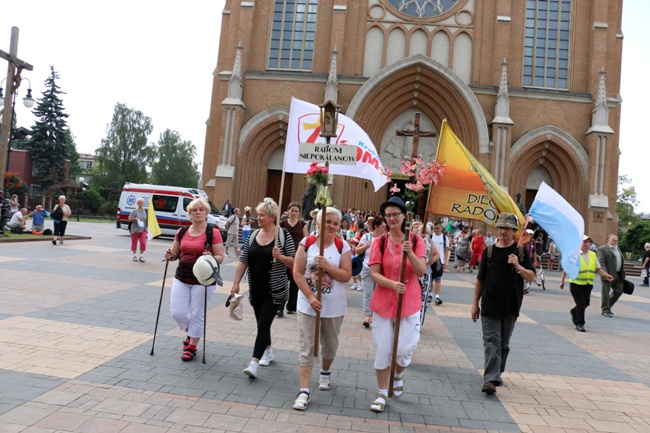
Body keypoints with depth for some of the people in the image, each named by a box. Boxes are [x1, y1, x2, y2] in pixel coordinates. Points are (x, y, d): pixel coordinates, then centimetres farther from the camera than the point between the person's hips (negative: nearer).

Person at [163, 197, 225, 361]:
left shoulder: (213, 232, -8)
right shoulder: (182, 232, 6)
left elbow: (220, 257, -7)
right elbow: (175, 254, 15)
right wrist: (169, 256, -6)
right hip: (181, 278, 5)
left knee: (197, 315, 4)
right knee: (177, 312, 4)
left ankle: (192, 347, 23)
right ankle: (190, 333, 34)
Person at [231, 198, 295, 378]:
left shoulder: (283, 235, -8)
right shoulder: (253, 235, 5)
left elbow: (294, 262, -8)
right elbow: (243, 261, 6)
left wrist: (280, 257, -26)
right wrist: (236, 283, 2)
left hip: (274, 291, -5)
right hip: (256, 289, 5)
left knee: (264, 323, -10)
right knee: (261, 323, 17)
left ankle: (254, 362, -10)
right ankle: (268, 351, 38)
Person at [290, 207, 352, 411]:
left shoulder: (343, 246, -4)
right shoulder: (306, 243, -4)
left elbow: (347, 275, -7)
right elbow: (297, 273, -7)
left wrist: (327, 266, -22)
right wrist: (310, 298, -16)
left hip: (334, 306, 1)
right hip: (308, 304, -1)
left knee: (330, 344, 18)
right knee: (306, 348, 0)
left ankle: (325, 372, 47)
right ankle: (304, 391, 5)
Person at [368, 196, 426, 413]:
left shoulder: (416, 240, -3)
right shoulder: (380, 242, -3)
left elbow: (421, 272, -11)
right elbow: (374, 274, -8)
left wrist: (409, 253, -27)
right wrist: (392, 284, -26)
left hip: (409, 303, 0)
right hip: (383, 302, 1)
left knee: (405, 349, -3)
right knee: (382, 349, 6)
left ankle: (398, 375, 33)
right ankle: (382, 394, 25)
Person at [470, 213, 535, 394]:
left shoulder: (521, 251, 2)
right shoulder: (489, 251, 2)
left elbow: (531, 277, 0)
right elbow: (480, 279, 6)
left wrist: (518, 267, -20)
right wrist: (475, 303, 4)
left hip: (511, 307, 1)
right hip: (490, 306, -1)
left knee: (504, 343, 13)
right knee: (491, 341, -6)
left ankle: (496, 374, 28)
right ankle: (490, 379, -10)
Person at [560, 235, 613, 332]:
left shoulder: (593, 255, 9)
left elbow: (598, 269, 10)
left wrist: (606, 275, -7)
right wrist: (562, 281, -1)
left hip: (588, 284, 5)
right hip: (576, 283, -5)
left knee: (586, 303, 11)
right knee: (581, 303, -7)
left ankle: (574, 312, 41)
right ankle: (579, 324, 5)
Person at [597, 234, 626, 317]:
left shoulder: (618, 249, 19)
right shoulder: (602, 249, -6)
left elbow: (621, 262, 22)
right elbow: (601, 262, -15)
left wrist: (623, 273, 15)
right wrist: (605, 274, -24)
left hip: (618, 275, 8)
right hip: (608, 275, -8)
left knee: (619, 290, 10)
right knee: (605, 293, 1)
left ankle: (608, 306, 27)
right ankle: (605, 310, 11)